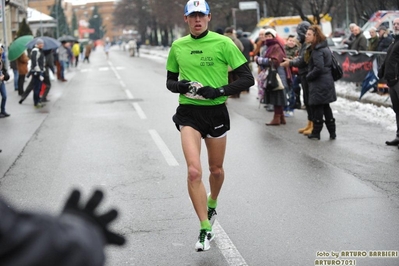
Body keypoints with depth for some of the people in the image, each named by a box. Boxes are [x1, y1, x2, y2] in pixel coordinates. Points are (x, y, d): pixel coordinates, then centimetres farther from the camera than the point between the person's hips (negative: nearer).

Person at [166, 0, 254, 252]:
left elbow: (247, 78, -7)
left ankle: (212, 204, 48)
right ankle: (206, 229, -6)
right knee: (194, 171, -16)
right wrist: (178, 86, -8)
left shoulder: (223, 43, -7)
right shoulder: (178, 46, 4)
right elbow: (170, 80, 16)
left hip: (216, 111, -1)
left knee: (216, 170, 15)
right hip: (189, 112, 1)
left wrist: (218, 91, -20)